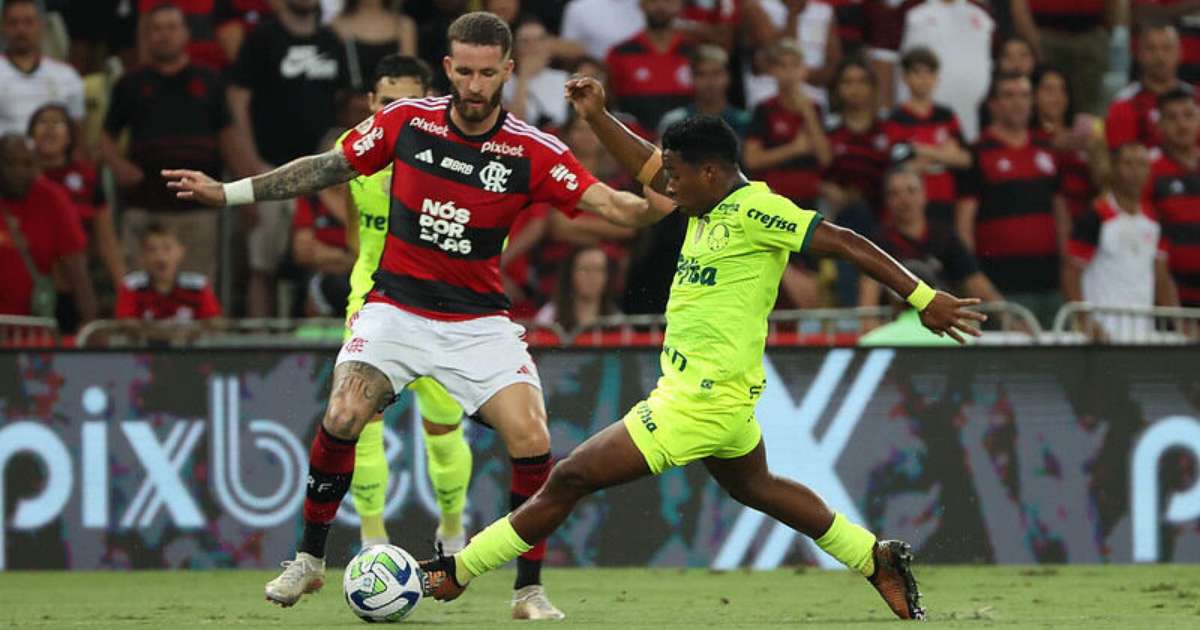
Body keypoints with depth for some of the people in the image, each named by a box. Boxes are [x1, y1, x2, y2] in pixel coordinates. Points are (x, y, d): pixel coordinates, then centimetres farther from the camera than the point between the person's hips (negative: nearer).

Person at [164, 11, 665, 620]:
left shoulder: (533, 153, -10)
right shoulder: (406, 120, -6)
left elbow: (611, 204, -17)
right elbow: (327, 167, 6)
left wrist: (659, 203, -39)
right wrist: (227, 192, 7)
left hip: (479, 321, 0)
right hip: (395, 309, 0)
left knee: (532, 442, -16)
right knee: (342, 417, -21)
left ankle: (529, 589, 1)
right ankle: (308, 559, 0)